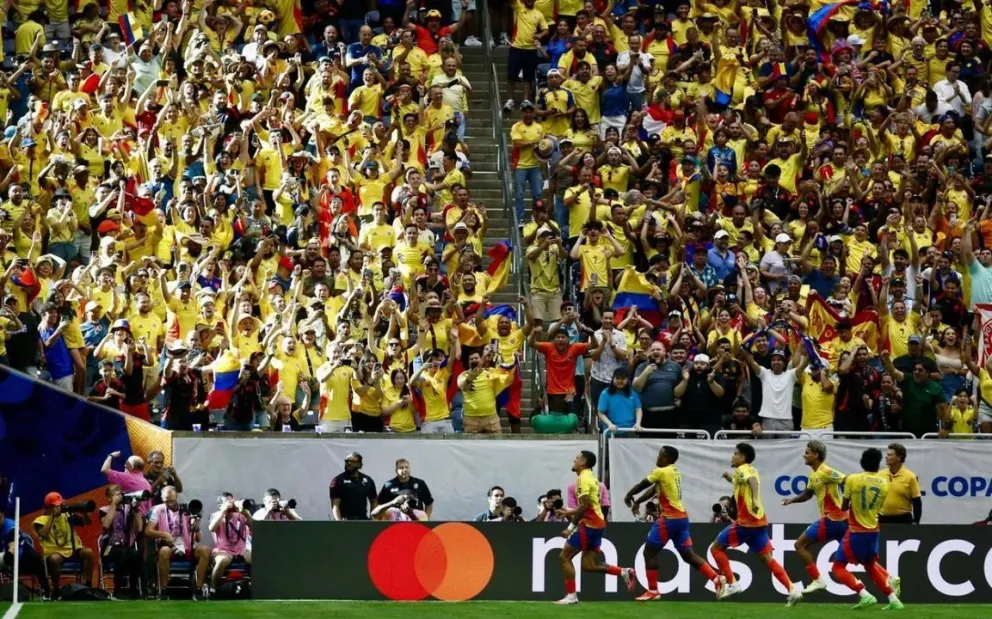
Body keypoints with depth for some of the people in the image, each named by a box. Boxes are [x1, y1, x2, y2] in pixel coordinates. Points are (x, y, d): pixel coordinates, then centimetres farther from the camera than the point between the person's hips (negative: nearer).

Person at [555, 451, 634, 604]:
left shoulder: (583, 478, -13)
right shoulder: (591, 477, 17)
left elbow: (584, 506, -21)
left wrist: (571, 527, -18)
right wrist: (571, 512, 21)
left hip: (589, 524, -9)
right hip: (597, 524, 9)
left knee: (564, 557, -4)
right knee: (588, 566, 9)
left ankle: (571, 596, -6)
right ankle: (624, 572, 3)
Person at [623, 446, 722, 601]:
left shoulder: (661, 472, -11)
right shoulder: (675, 472, 15)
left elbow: (641, 486, 1)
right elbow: (653, 490, 22)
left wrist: (628, 496, 18)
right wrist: (637, 502, 21)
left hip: (670, 519, -8)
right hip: (682, 518, 8)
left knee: (649, 552, 1)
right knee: (688, 555, 10)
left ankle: (653, 591, 3)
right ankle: (716, 579, 1)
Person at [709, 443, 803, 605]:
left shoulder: (742, 470, -7)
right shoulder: (751, 470, 18)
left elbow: (753, 481, -31)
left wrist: (754, 499, -47)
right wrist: (732, 480, 33)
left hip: (745, 522, -8)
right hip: (759, 522, 8)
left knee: (716, 548, 5)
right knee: (768, 559, 6)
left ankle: (731, 584, 0)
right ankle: (792, 589, -8)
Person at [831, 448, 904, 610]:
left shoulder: (852, 479, -12)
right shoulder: (884, 483, 0)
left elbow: (844, 507, -2)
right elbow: (879, 507, 11)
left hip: (856, 531, -5)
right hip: (873, 531, 5)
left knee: (838, 567, 3)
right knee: (871, 566, 26)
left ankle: (864, 595, -13)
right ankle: (893, 599, 18)